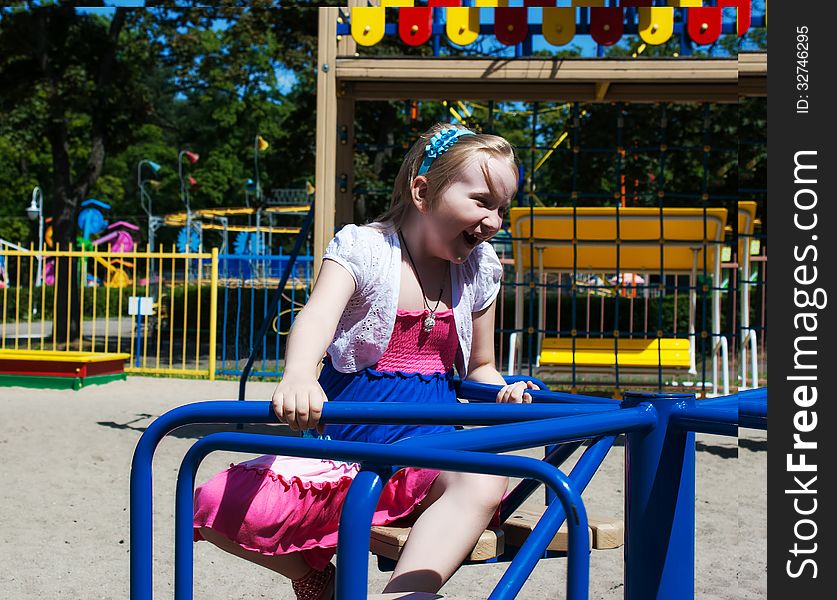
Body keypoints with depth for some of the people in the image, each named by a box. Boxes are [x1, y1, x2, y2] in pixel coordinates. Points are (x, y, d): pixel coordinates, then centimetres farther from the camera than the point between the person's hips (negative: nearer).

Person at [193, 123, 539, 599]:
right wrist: (298, 376, -52)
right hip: (347, 449, -1)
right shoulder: (363, 250, -7)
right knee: (220, 507, -19)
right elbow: (318, 316, -29)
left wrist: (502, 392, -4)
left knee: (486, 480, -35)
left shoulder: (477, 271, 8)